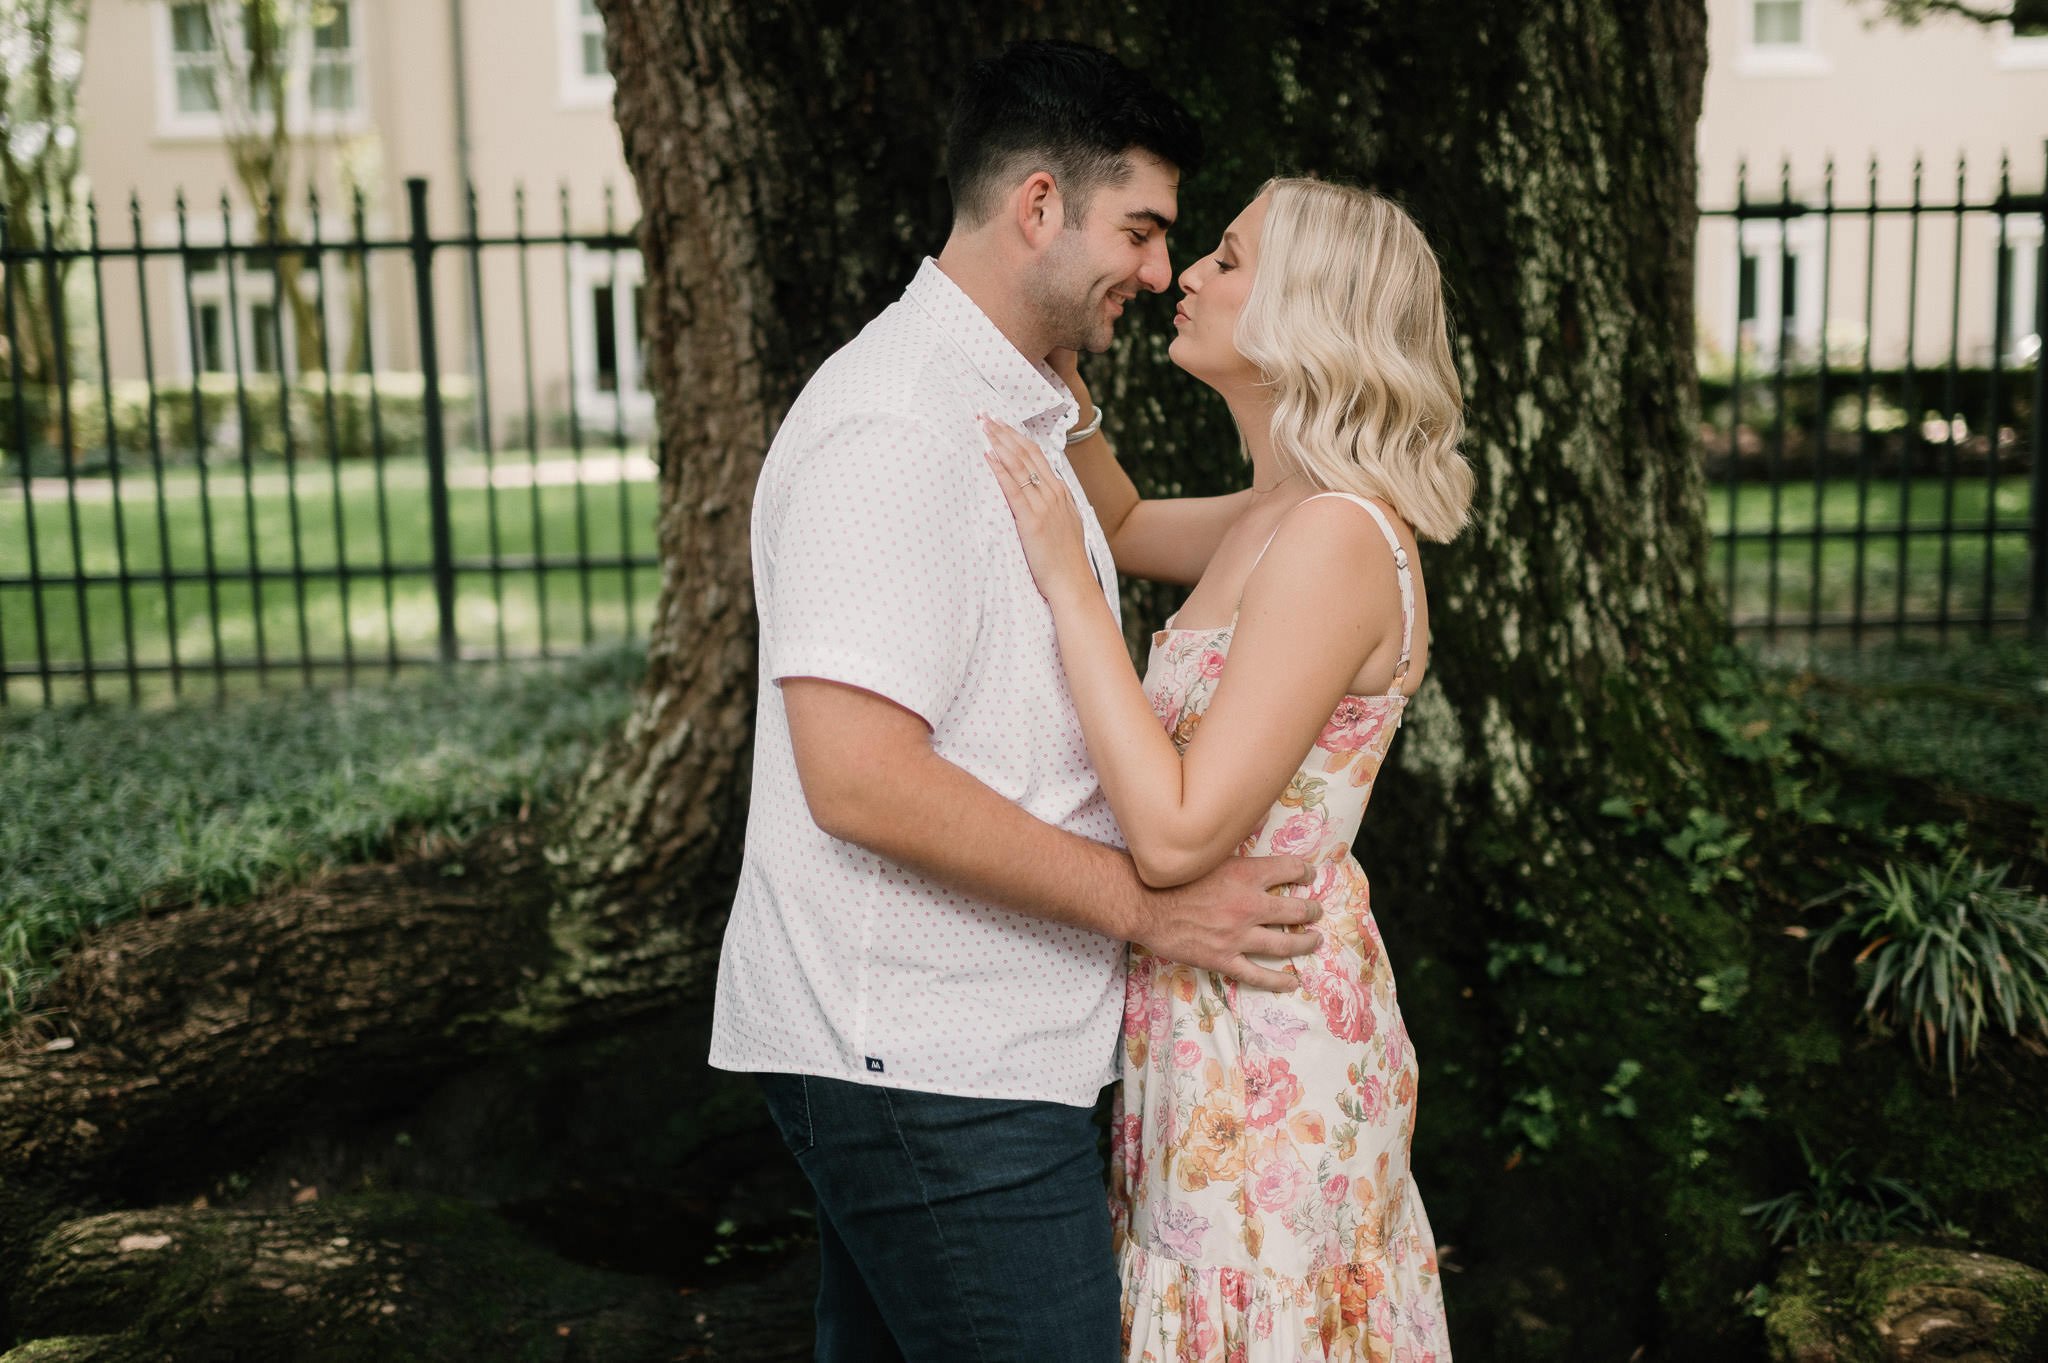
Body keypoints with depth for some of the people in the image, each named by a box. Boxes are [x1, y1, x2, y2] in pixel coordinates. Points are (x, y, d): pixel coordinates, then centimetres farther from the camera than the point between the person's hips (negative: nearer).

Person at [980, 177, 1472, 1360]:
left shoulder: (1336, 538, -22)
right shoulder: (1278, 518, 6)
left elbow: (1176, 833, -26)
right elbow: (1126, 523, 27)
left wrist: (1066, 584, -21)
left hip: (1266, 1035, -9)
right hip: (1207, 1015, 9)